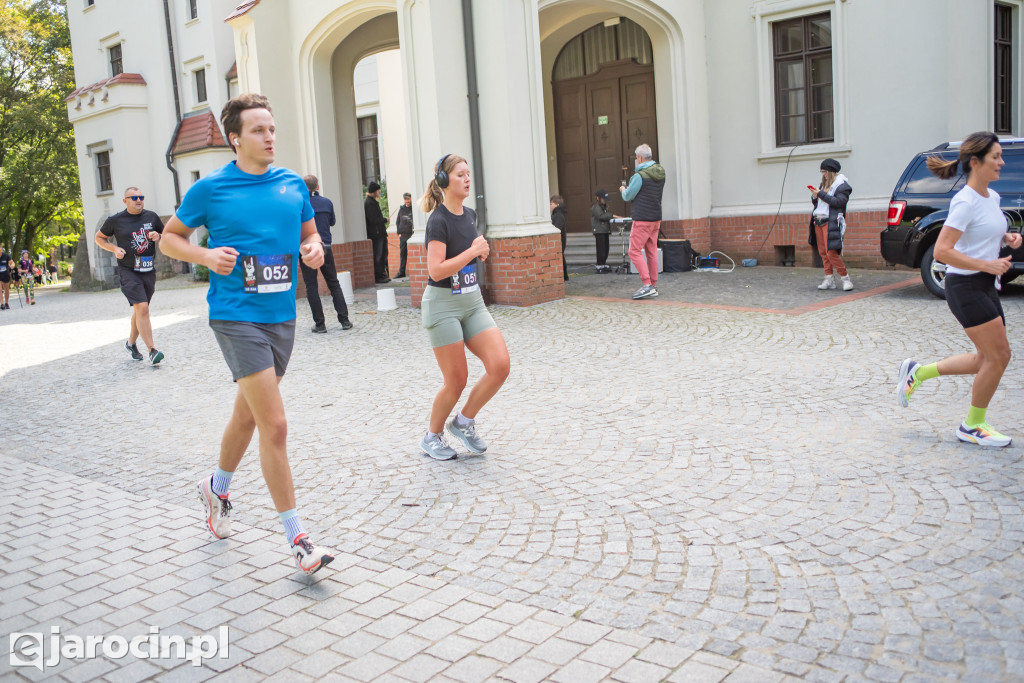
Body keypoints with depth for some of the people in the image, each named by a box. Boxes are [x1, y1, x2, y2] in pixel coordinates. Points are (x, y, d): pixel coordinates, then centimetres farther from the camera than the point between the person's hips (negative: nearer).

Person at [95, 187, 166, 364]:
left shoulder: (151, 216, 6)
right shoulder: (115, 220, -1)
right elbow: (99, 237, 12)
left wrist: (158, 237, -5)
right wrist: (114, 249, -6)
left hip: (148, 270, 4)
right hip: (128, 271, -4)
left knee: (140, 310, 15)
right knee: (142, 308, -18)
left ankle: (131, 343, 37)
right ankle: (152, 351, -21)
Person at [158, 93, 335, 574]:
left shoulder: (294, 184, 7)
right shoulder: (210, 188, -5)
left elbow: (309, 232, 20)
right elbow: (169, 237, 6)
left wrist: (313, 249, -3)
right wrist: (207, 256, -13)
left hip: (282, 316, 6)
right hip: (236, 316, -5)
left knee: (247, 415, 21)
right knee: (274, 426, -12)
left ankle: (217, 489, 47)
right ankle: (297, 539, -4)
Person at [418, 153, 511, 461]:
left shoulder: (470, 215, 9)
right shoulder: (439, 220, -14)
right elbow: (436, 271, -23)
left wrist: (481, 251, 5)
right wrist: (473, 251, -18)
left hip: (473, 301, 7)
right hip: (443, 305, -7)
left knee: (500, 365, -8)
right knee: (457, 381, -2)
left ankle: (465, 421, 13)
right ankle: (432, 437, 22)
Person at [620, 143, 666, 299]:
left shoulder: (639, 176, -16)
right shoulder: (660, 173, 9)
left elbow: (628, 196, -6)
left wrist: (623, 190, 17)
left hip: (642, 219, -8)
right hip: (656, 218, 8)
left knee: (635, 251, -4)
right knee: (651, 251, 11)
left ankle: (647, 285, -12)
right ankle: (653, 286, 13)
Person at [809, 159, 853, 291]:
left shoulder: (842, 185, -3)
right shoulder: (824, 184, 19)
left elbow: (838, 202, -17)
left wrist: (821, 194, -17)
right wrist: (814, 197, -1)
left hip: (831, 222, -8)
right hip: (818, 221, 8)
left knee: (831, 252, -14)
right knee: (823, 252, 5)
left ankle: (845, 278, -3)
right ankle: (829, 279, 9)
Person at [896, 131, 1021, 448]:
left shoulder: (992, 197, 11)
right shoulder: (966, 202, -17)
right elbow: (941, 251, -23)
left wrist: (1006, 238, 6)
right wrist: (987, 265, -23)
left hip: (986, 287, 9)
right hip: (966, 288, -9)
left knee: (987, 359, 10)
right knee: (999, 356, -6)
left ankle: (917, 372, 23)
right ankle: (972, 427, 10)